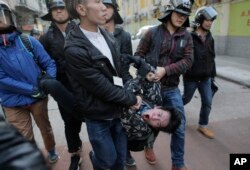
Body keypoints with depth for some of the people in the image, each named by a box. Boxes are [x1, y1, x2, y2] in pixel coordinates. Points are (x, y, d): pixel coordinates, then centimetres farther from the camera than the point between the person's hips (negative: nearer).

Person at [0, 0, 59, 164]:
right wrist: (33, 90, -19)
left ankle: (52, 151, 47)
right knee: (25, 138, 14)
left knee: (46, 128, 19)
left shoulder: (29, 41, -6)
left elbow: (49, 63, -3)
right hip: (13, 103, 0)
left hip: (39, 98, 1)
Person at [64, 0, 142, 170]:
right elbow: (103, 88, -21)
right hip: (98, 117, -5)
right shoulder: (74, 49, -23)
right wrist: (132, 99, -10)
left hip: (118, 110, 6)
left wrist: (130, 96, -2)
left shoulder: (106, 35, 1)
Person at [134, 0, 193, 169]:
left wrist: (166, 70, -19)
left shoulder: (186, 37, 3)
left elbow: (188, 61, -6)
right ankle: (149, 146, 46)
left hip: (172, 89, 3)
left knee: (179, 126, 5)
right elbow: (138, 55, -3)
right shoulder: (153, 32, -4)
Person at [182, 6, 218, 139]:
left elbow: (212, 58, 13)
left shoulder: (209, 38, 8)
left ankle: (203, 126, 26)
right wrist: (183, 73, -17)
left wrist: (213, 74, 14)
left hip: (205, 77, 6)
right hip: (191, 77, -6)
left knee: (207, 102, 8)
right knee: (186, 99, 12)